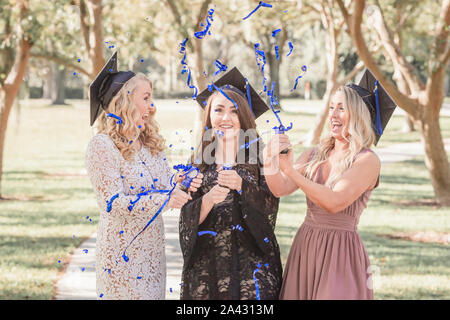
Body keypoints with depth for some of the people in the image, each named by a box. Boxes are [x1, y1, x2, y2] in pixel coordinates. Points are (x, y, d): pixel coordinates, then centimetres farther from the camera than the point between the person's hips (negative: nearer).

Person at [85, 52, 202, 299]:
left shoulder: (151, 143, 11)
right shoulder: (102, 145, -13)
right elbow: (113, 202, -20)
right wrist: (165, 199, -27)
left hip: (152, 249, 7)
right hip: (122, 252, -7)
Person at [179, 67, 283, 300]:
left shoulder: (258, 156, 4)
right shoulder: (199, 161, 7)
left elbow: (270, 205, -6)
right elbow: (187, 218, 2)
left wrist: (241, 185, -22)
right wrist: (208, 200, -18)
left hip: (251, 257, -1)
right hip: (206, 261, 2)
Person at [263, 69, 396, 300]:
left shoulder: (367, 161, -8)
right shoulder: (315, 154, 9)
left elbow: (334, 202, -20)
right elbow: (281, 189, -2)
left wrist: (290, 170, -25)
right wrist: (271, 162, -22)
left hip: (341, 253, -5)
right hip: (304, 247, 5)